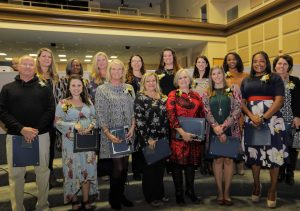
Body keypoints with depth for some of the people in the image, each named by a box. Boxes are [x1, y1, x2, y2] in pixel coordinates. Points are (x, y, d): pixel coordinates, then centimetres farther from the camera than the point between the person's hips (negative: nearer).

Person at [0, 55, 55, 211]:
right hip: (15, 136, 1)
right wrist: (21, 129, -15)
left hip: (41, 136, 0)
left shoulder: (43, 88, 6)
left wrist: (36, 130, -13)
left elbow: (50, 110, -2)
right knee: (16, 174, 8)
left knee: (43, 172, 8)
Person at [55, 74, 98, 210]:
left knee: (88, 169, 5)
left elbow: (94, 118, 10)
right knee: (73, 169, 6)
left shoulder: (88, 102, 9)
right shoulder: (63, 103, -2)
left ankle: (86, 200, 20)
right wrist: (74, 125, -19)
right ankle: (74, 200, 23)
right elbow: (58, 122, -7)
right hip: (71, 141, -3)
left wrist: (91, 126, -10)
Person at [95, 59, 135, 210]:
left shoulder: (129, 88, 9)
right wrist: (108, 133, -17)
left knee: (125, 166, 10)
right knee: (118, 167, -3)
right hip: (111, 134, -4)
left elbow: (134, 110, 7)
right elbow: (100, 114, -8)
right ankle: (113, 197, 21)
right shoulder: (102, 89, -2)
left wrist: (132, 127, -6)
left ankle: (121, 194, 29)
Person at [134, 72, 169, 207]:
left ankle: (160, 193, 31)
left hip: (162, 138, 6)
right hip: (148, 139, -6)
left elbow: (166, 117, 14)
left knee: (160, 166, 14)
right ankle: (151, 196, 20)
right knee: (150, 167, 6)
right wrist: (147, 139, -17)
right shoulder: (141, 98, -7)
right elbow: (139, 120, -14)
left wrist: (166, 135, 8)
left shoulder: (162, 97, 10)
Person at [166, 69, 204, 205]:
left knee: (191, 161, 11)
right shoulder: (173, 95, -2)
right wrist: (182, 132, -20)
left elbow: (201, 114, 15)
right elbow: (171, 116, -13)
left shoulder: (196, 95, 11)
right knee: (178, 162, 2)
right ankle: (179, 192, 18)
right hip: (178, 134, -4)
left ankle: (190, 190, 27)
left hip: (194, 134, 4)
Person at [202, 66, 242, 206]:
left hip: (230, 130, -1)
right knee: (217, 159, 5)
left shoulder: (233, 89, 4)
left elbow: (237, 110, -5)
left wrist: (223, 126, -14)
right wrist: (217, 128, -14)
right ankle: (220, 192, 13)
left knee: (228, 159, 3)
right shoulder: (207, 93, 8)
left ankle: (227, 192, 13)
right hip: (214, 131, 1)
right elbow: (207, 113, 0)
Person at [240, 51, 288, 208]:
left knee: (273, 153, -1)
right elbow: (241, 102, 7)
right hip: (251, 121, 3)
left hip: (271, 120, -3)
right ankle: (256, 186, 26)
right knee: (254, 153, 8)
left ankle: (272, 190, 14)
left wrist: (263, 118, -17)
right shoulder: (246, 81, 13)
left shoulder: (275, 78, 3)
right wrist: (252, 116, -11)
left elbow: (279, 101, -7)